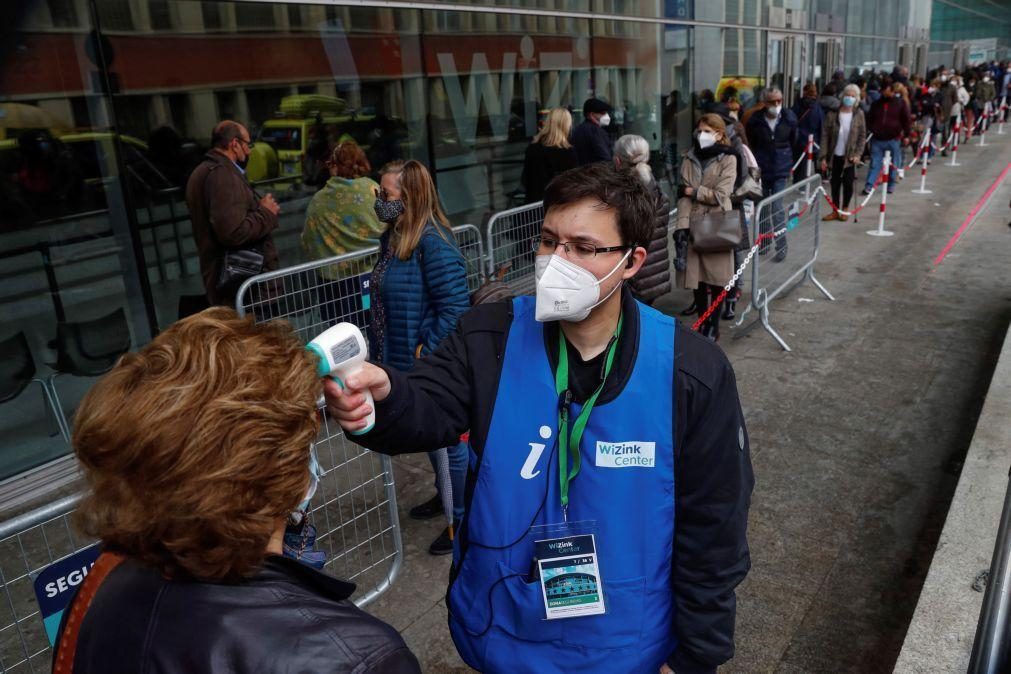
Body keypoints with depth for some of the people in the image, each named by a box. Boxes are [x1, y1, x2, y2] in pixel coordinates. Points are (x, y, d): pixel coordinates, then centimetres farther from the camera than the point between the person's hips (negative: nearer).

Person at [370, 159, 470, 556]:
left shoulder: (433, 242, -23)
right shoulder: (394, 237, 4)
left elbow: (455, 308, -25)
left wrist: (426, 354, -21)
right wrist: (381, 348, 11)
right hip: (405, 362, 9)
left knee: (446, 440, 9)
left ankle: (463, 518, 28)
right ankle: (446, 494, 48)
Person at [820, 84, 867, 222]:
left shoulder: (859, 114, -2)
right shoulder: (833, 114, -5)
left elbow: (862, 136, 1)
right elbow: (825, 136, -4)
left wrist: (858, 154, -10)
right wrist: (823, 157, -8)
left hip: (850, 156, 0)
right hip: (835, 155, 1)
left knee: (848, 183, 0)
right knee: (835, 183, 6)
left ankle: (845, 210, 19)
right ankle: (835, 211, 18)